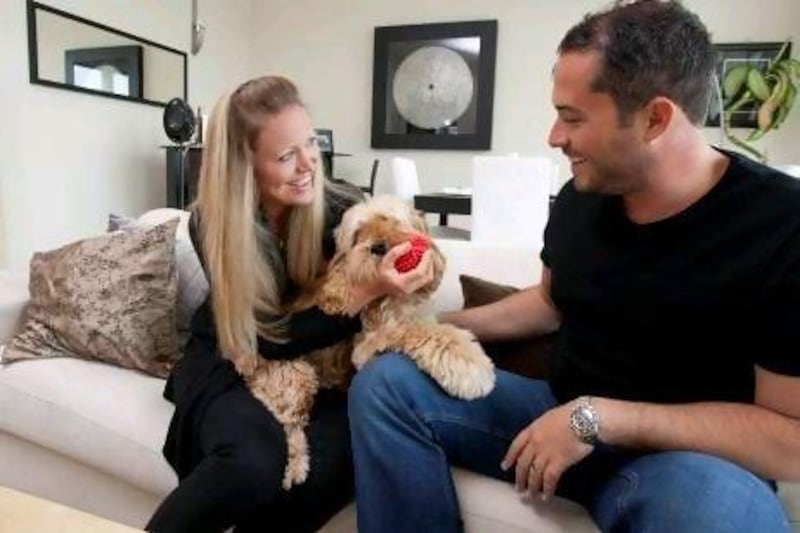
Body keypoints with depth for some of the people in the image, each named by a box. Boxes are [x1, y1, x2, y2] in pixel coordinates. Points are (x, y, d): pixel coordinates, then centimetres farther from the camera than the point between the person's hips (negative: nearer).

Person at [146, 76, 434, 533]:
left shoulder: (345, 209, -13)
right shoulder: (213, 222, -16)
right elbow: (268, 340, -20)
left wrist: (389, 283, -23)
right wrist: (368, 293, -32)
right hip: (230, 365, -1)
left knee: (340, 458, -30)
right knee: (254, 462, -33)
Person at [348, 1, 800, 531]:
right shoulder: (579, 198, -2)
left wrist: (598, 417, -25)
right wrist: (445, 324, 7)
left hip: (692, 458, -4)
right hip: (565, 416, 5)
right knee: (385, 381, -9)